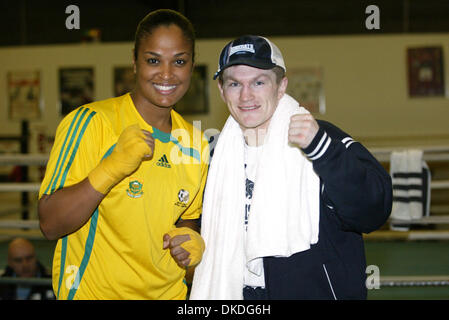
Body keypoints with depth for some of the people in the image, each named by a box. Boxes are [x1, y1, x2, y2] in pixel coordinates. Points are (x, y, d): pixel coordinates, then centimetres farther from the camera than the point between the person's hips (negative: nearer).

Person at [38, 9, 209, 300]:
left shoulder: (196, 145, 1)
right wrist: (112, 168, -32)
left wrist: (192, 239, -9)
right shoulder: (90, 123, -16)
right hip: (94, 292, -4)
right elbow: (50, 225, -20)